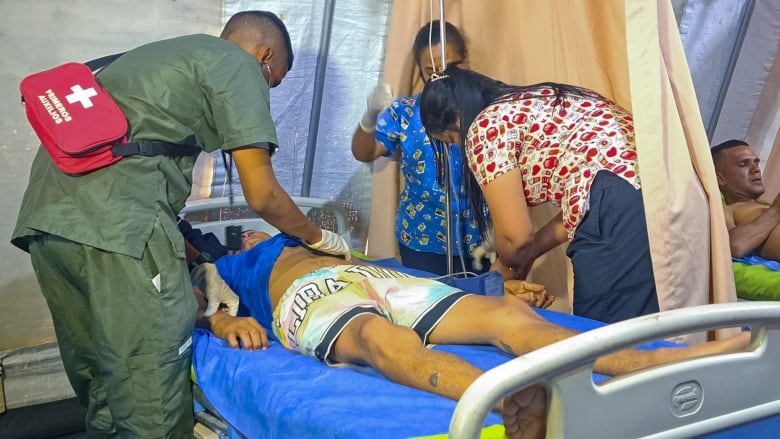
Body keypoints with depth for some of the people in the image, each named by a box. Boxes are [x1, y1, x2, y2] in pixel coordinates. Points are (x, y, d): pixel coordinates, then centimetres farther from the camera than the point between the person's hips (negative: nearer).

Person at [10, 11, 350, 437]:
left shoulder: (160, 55, 32)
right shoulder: (238, 65, 7)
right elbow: (261, 194, 1)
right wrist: (319, 238, 19)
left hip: (45, 211, 9)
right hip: (116, 221, -9)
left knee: (96, 365, 18)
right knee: (151, 371, -1)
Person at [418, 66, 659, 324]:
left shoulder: (486, 126, 1)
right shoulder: (533, 104, 26)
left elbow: (516, 236, 0)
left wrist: (503, 266, 21)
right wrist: (530, 252, 28)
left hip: (620, 202, -9)